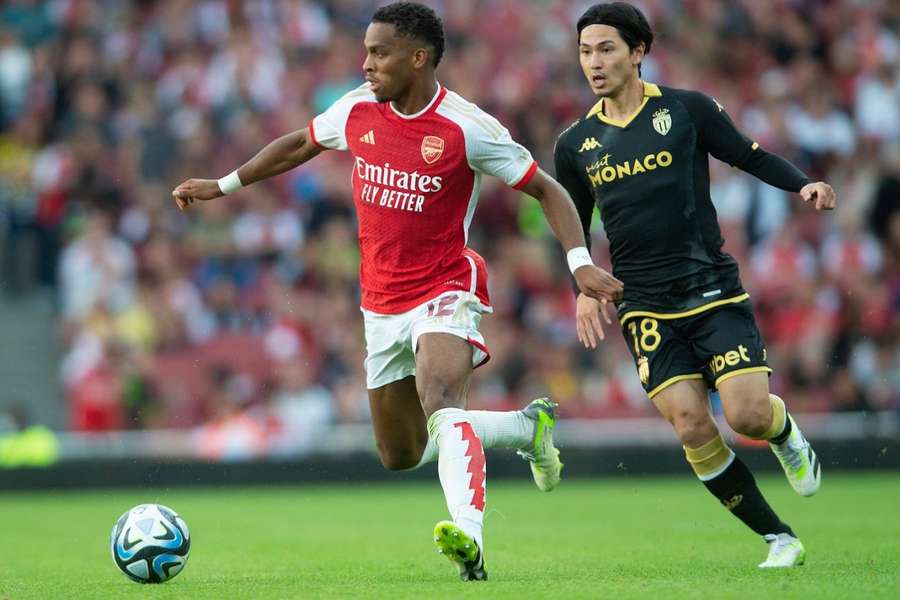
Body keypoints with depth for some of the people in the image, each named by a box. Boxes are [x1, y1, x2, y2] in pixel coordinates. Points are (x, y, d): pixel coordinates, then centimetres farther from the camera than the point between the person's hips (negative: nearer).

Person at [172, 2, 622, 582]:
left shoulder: (466, 128, -16)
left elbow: (546, 189, -8)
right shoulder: (357, 110, -1)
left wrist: (581, 262, -21)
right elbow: (299, 145, 20)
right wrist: (224, 185, 22)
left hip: (444, 293, -7)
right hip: (382, 304, 7)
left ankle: (469, 538, -51)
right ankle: (530, 427, 34)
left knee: (440, 402, -35)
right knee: (400, 454, 14)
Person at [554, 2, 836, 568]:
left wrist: (804, 184, -12)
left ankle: (786, 432, 24)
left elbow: (752, 157, 7)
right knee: (692, 427, -13)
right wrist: (584, 288, 3)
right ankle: (779, 538, 1)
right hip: (646, 307, 2)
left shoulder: (687, 109, 0)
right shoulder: (575, 145, 7)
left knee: (748, 414, -15)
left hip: (714, 292, -2)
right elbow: (573, 228, 18)